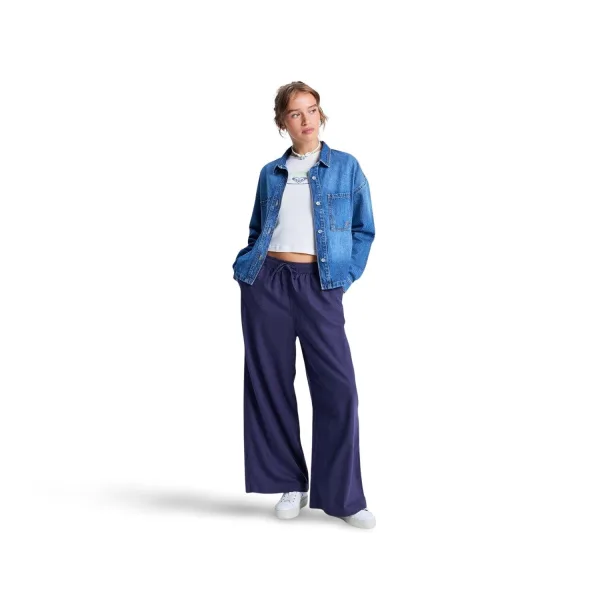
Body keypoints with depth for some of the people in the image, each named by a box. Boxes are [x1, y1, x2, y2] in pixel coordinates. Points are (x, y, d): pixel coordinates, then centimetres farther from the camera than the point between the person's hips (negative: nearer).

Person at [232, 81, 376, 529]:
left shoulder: (347, 167, 8)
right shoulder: (271, 173, 13)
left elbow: (364, 230, 9)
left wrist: (347, 276, -1)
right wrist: (245, 264, 4)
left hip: (320, 285, -2)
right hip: (267, 282, 2)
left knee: (337, 386, -8)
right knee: (270, 382, 3)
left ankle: (344, 496, 3)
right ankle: (290, 484, 17)